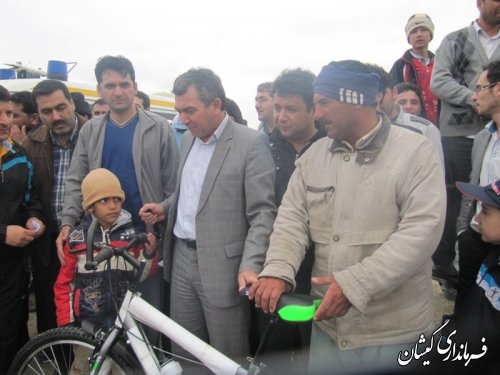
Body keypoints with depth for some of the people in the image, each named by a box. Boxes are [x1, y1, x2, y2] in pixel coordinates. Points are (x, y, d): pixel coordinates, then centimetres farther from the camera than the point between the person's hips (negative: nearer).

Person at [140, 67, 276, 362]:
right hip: (182, 258, 7)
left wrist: (250, 265, -24)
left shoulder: (251, 143, -13)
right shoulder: (188, 139, 11)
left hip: (222, 266, -6)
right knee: (182, 354, 19)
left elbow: (263, 213, -15)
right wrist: (165, 208, 4)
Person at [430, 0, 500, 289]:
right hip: (458, 132, -3)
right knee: (451, 198, 3)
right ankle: (444, 264, 15)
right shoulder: (455, 41, 7)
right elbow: (439, 81, -4)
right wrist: (473, 98, -16)